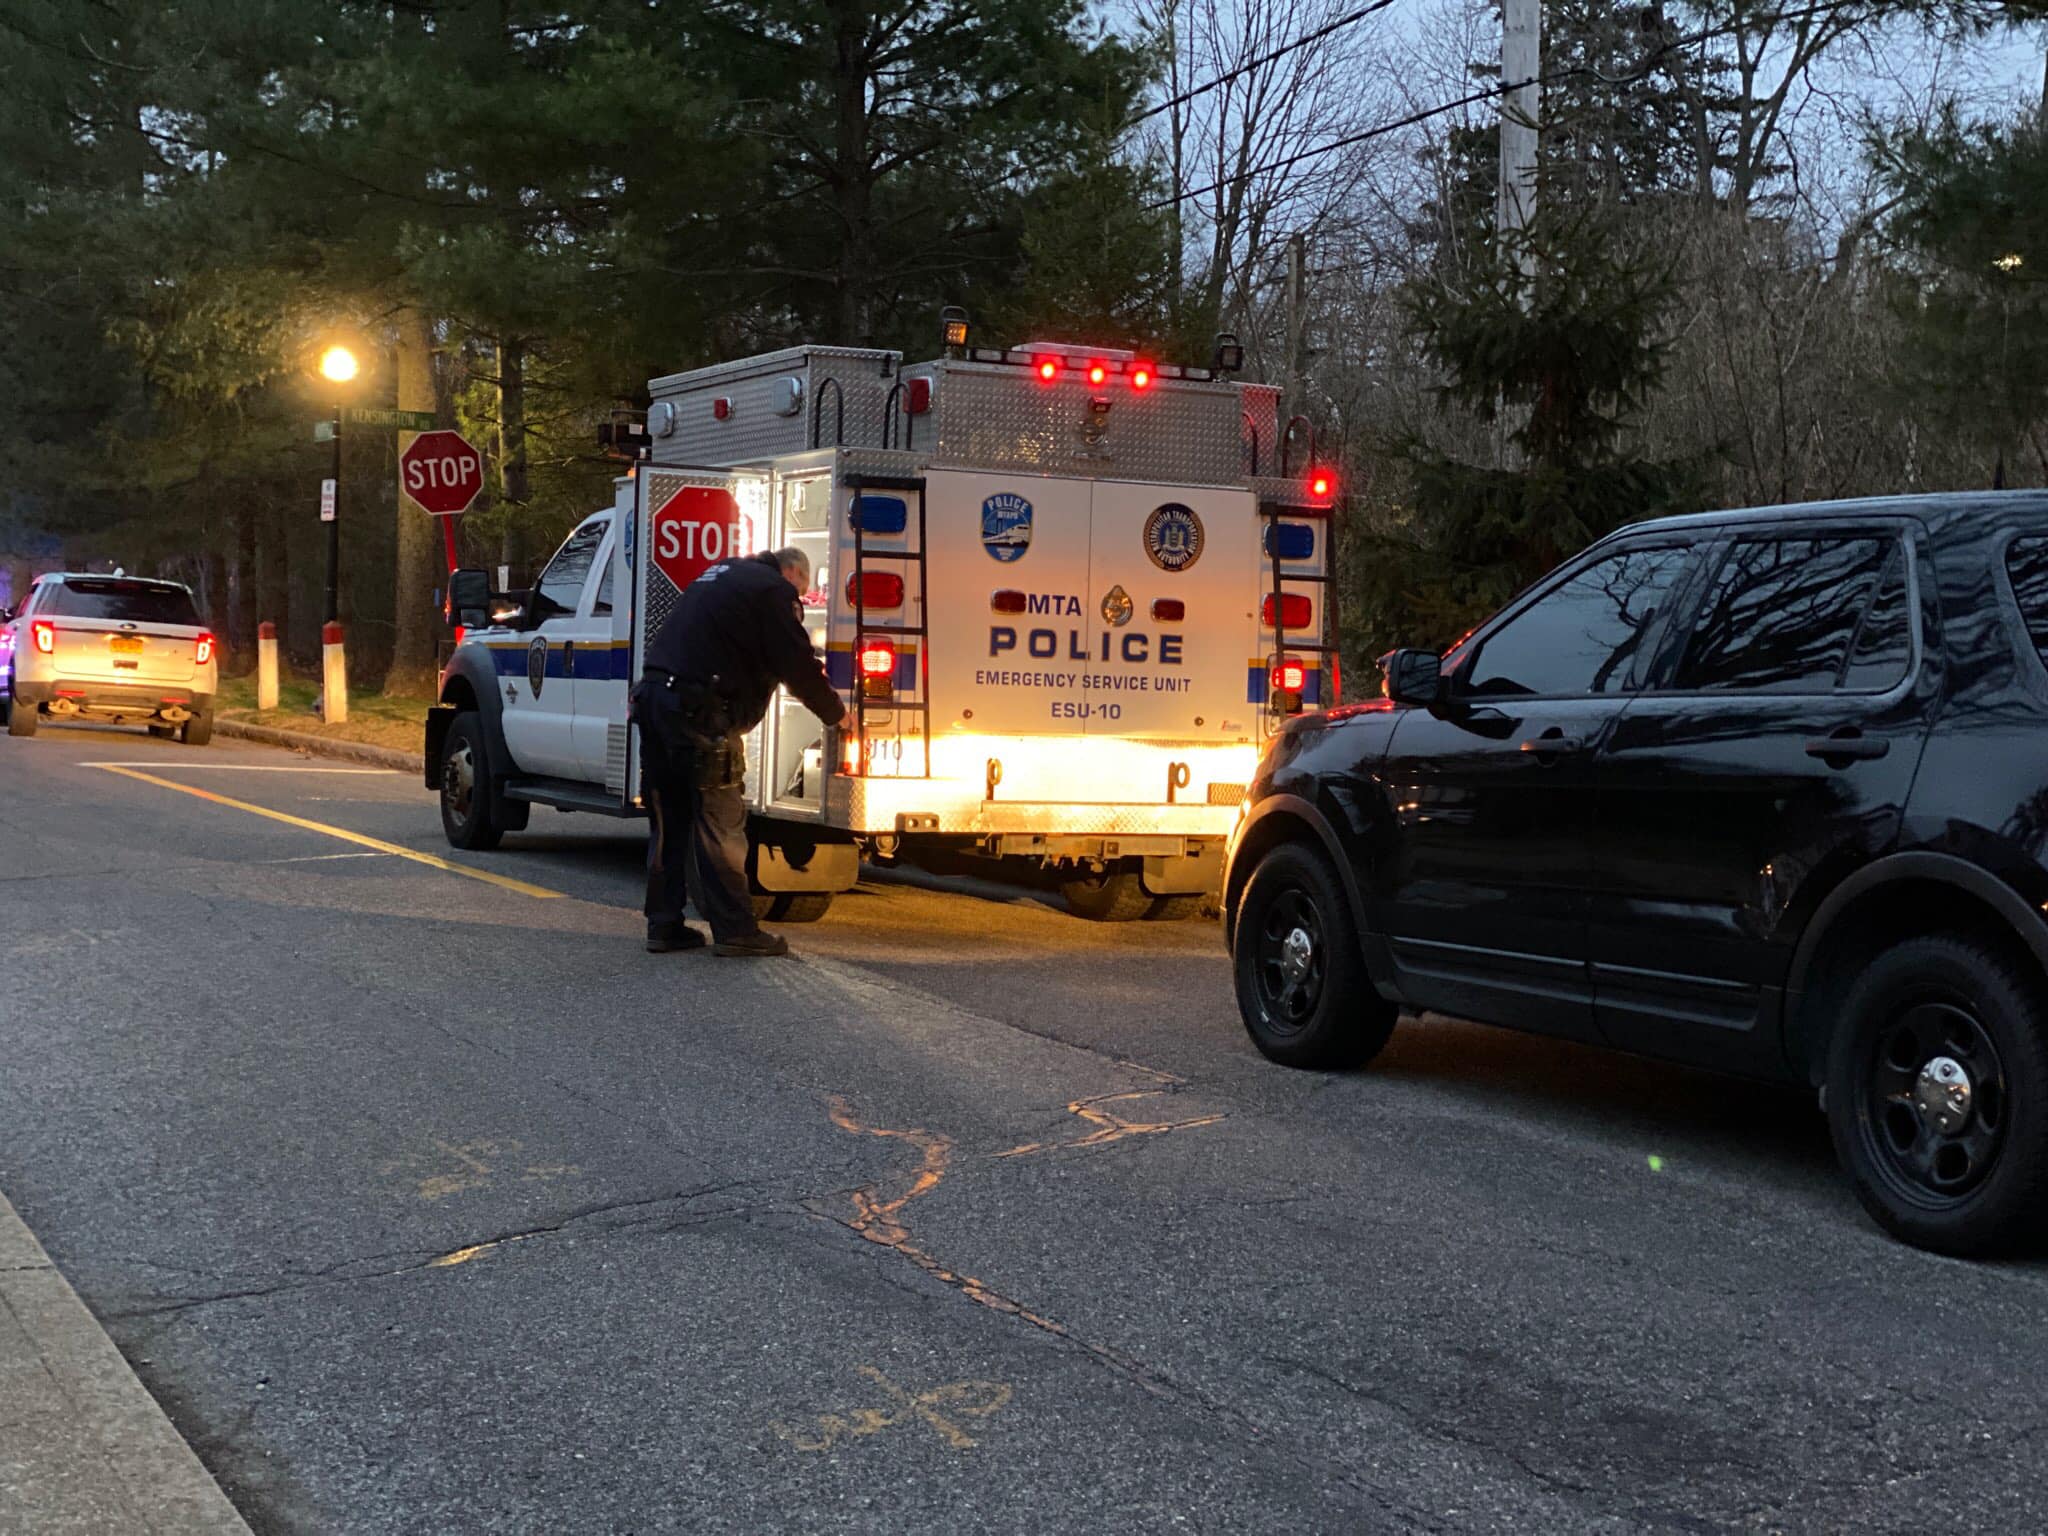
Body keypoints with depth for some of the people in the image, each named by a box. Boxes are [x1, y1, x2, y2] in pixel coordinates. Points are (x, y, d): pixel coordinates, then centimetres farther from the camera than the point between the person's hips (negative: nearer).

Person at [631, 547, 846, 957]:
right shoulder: (775, 590, -2)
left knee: (669, 823, 13)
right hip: (698, 710, -9)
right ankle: (734, 930, -2)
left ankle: (663, 925, 16)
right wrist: (837, 715, 10)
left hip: (653, 695, 9)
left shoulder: (719, 575, 27)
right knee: (718, 823, -5)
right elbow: (799, 665, -4)